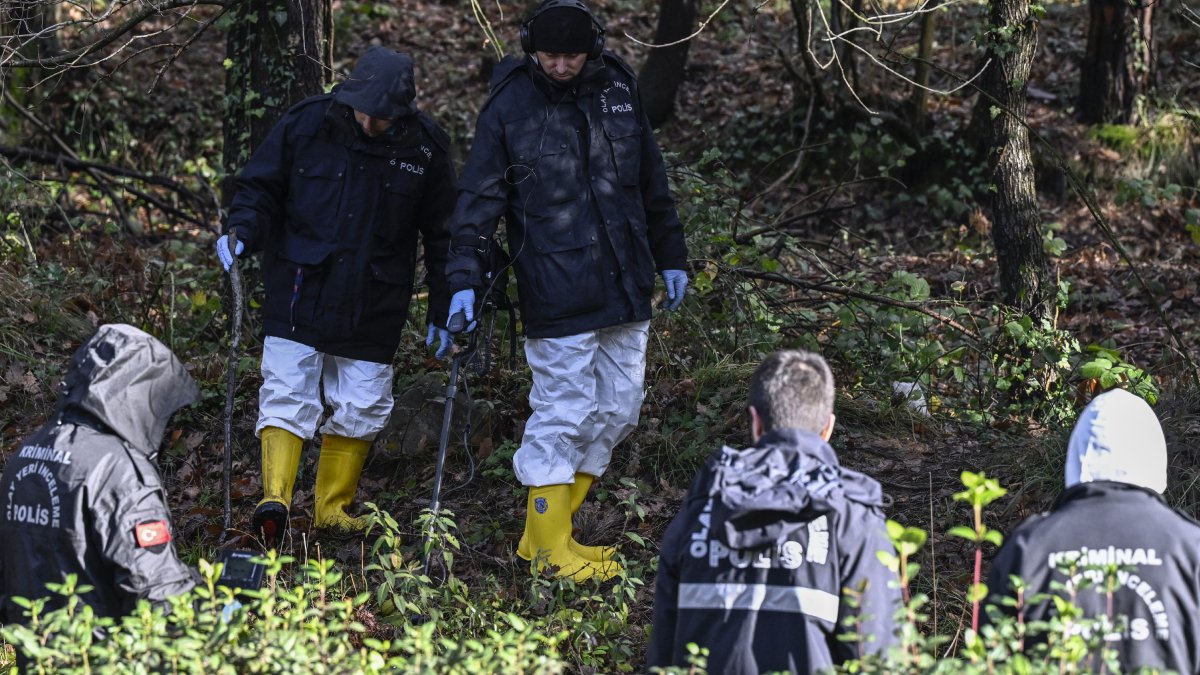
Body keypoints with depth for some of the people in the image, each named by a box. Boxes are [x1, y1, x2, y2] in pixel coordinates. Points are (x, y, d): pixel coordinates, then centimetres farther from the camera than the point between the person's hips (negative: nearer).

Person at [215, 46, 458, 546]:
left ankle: (333, 505, 18)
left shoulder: (426, 148, -3)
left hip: (373, 311, 2)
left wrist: (443, 311, 7)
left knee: (361, 408, 5)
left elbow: (441, 235, 6)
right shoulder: (306, 125, -7)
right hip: (300, 295, -2)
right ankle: (276, 497, -16)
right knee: (287, 397, -10)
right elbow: (260, 187, 3)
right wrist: (241, 232, -17)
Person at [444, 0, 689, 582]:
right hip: (556, 294, -6)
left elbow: (652, 182, 17)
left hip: (625, 288, 6)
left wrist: (670, 258, 20)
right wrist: (464, 279, -14)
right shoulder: (508, 108, -8)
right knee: (564, 413, -5)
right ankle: (549, 544, 8)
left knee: (618, 409, 8)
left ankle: (550, 527, 19)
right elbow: (478, 200, -6)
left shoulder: (618, 90, 6)